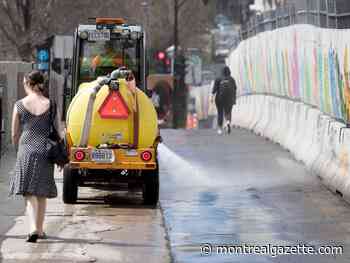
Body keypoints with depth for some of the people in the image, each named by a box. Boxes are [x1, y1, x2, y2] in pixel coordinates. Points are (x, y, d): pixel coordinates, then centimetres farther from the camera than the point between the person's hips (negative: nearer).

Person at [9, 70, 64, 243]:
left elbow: (15, 134, 3)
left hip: (26, 151, -1)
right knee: (42, 193, 13)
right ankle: (39, 230, 21)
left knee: (29, 193, 1)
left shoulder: (19, 105, -3)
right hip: (45, 151, 1)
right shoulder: (50, 105, -1)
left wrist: (18, 150, 20)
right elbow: (58, 133, 3)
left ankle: (33, 228, -18)